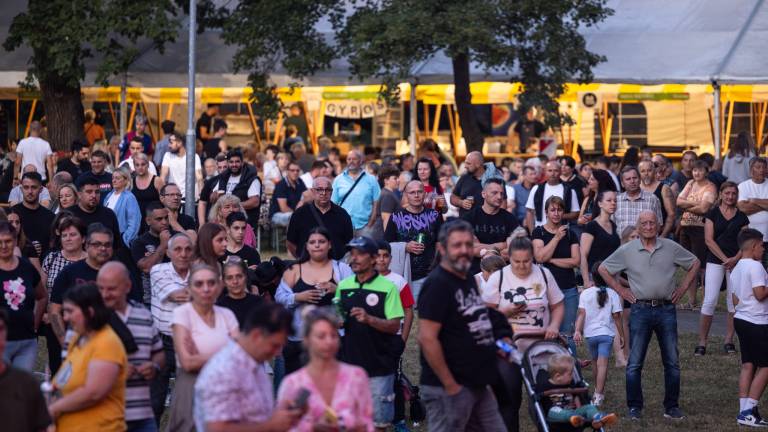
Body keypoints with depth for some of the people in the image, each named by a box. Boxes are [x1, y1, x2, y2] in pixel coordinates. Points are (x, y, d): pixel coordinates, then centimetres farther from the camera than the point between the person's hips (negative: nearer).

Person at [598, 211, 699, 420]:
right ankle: (634, 408, 6)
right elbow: (603, 269, 12)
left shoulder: (671, 248, 5)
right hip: (641, 310, -1)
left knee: (672, 362, 4)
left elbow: (694, 263, 17)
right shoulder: (627, 251, 2)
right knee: (635, 362, -2)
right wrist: (620, 290, 6)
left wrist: (682, 288, 9)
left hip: (666, 310, 1)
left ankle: (672, 407, 13)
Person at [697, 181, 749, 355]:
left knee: (734, 301, 2)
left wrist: (735, 259, -12)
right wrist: (725, 259, -11)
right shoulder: (712, 214, 3)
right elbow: (709, 240, -4)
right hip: (715, 261, -2)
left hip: (736, 262, 3)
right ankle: (702, 342, -5)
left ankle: (729, 341, 11)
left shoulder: (742, 217, 9)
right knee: (709, 301, -9)